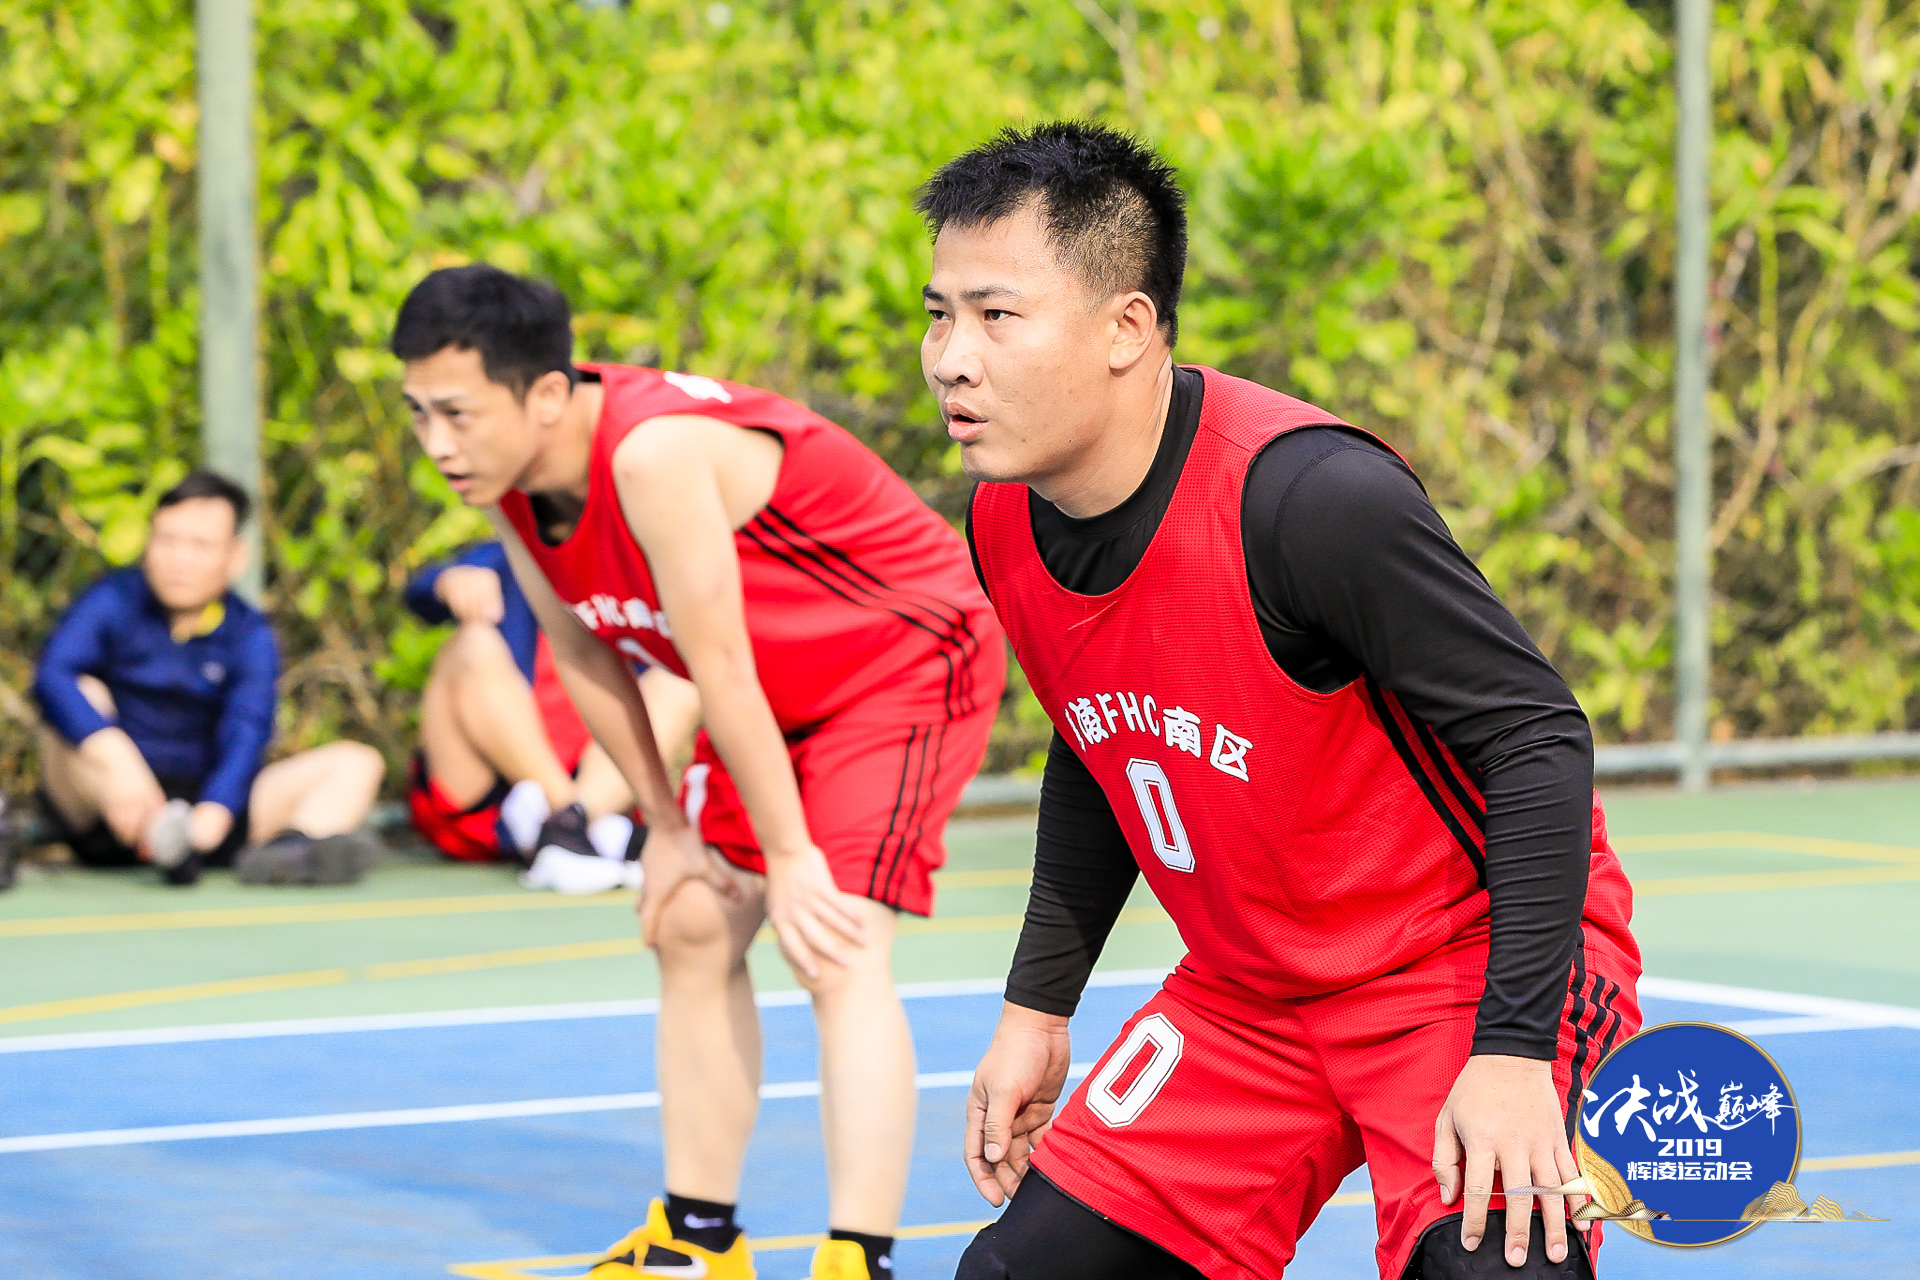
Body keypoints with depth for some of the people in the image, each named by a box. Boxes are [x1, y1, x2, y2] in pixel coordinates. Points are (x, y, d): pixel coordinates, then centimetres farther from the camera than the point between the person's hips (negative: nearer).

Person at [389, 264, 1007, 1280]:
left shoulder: (654, 453, -36)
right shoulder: (505, 479, -9)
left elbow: (719, 667, -30)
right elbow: (582, 655, 3)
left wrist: (789, 857, -24)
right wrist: (665, 826, 6)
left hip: (910, 661, -9)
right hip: (785, 692, 9)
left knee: (835, 949, -22)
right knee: (690, 929, 10)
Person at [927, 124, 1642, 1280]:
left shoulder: (1309, 495, -28)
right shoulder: (1008, 527, -4)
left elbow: (1538, 741, -25)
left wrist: (1515, 1049, -28)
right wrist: (1039, 1004, 15)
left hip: (1470, 962, -7)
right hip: (1248, 997, 7)